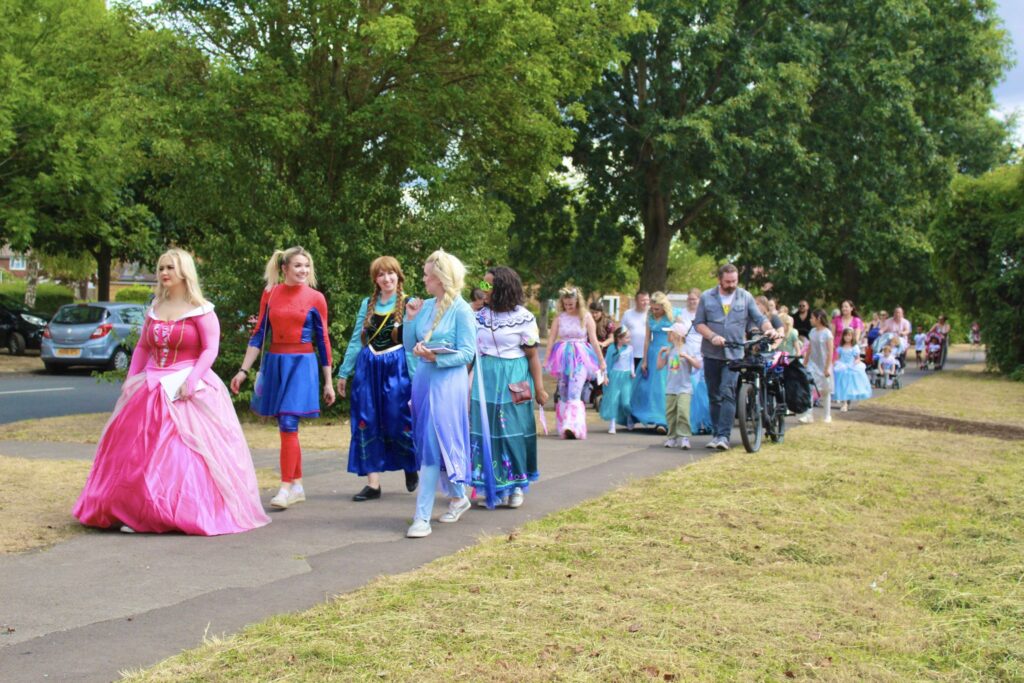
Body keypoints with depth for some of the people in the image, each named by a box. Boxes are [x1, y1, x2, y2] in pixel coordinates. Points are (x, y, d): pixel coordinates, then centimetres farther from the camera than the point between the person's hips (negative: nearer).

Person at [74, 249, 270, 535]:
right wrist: (130, 380, 8)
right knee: (140, 452, 2)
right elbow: (142, 347, 18)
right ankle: (138, 513, 6)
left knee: (184, 453, -11)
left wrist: (190, 381, -20)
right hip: (151, 390, 6)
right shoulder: (154, 308, 15)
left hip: (188, 390, -6)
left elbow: (210, 350, -10)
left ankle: (189, 515, -6)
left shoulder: (201, 310, -3)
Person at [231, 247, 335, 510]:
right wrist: (243, 370, 3)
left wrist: (328, 382, 5)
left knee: (288, 424, -13)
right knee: (286, 428, 8)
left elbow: (323, 341, 5)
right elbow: (258, 335, 9)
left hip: (301, 364, -3)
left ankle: (286, 488, -8)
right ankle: (297, 486, 18)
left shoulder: (316, 298, 1)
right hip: (274, 363, 3)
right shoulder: (270, 294, 6)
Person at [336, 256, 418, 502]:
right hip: (368, 369, 4)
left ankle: (411, 466, 27)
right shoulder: (367, 304, 11)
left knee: (398, 422, -2)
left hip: (397, 369, -4)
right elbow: (356, 340, 13)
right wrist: (344, 372, 11)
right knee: (367, 423, 0)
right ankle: (373, 483, 5)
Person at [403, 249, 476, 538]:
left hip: (447, 383, -7)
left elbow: (467, 353, -12)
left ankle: (422, 517, -9)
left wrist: (435, 357, -23)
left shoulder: (461, 310, -9)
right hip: (423, 380, 7)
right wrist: (410, 318, -1)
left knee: (433, 447, -10)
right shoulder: (425, 306, 8)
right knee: (427, 445, 15)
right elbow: (410, 347, 11)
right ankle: (457, 497, 34)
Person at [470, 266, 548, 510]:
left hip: (513, 380, -4)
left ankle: (516, 485, 13)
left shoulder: (523, 318, -6)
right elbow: (470, 349, 8)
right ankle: (492, 485, 13)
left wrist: (539, 388, -5)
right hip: (485, 379, 4)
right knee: (487, 431, 4)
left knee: (513, 431, 1)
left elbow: (532, 355, -4)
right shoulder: (480, 315, 6)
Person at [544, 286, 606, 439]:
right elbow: (551, 339, 4)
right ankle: (564, 426, 18)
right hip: (563, 358, 3)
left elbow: (593, 340, 2)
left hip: (580, 358, -3)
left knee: (574, 393, -15)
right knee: (563, 393, 8)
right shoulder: (560, 317, 5)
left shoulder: (586, 317, 1)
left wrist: (601, 360, 4)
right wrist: (547, 360, -2)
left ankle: (572, 426, -25)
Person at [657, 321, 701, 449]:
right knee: (670, 414, 5)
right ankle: (673, 437, 15)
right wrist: (660, 353, 5)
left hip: (684, 388, -5)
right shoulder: (669, 350, 11)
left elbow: (698, 365, -10)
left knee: (683, 412, -18)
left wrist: (687, 356, -20)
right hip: (670, 389, 5)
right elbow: (660, 366, 14)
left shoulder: (687, 349, -3)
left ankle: (684, 437, -13)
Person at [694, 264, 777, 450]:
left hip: (734, 354, -2)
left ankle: (724, 435, -16)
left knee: (728, 393, -14)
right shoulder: (707, 297, 5)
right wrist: (713, 336, -13)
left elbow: (759, 318, 4)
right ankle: (716, 433, 18)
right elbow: (698, 323, 3)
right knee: (714, 396, 9)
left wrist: (769, 329, -17)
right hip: (711, 354, 2)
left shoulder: (745, 297, 5)